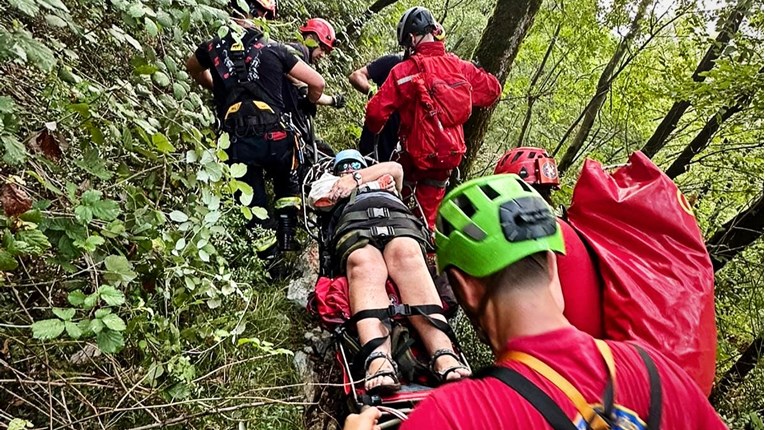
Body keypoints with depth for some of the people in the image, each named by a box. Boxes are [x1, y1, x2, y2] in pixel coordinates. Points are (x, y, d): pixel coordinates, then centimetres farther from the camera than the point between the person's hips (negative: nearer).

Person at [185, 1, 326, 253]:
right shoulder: (274, 50, 7)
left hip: (236, 143, 1)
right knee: (287, 186, 26)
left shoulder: (213, 48, 11)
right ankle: (286, 240, 19)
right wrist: (307, 107, 30)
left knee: (253, 205, 15)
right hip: (274, 137, 0)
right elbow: (318, 83, 11)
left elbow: (192, 68, 35)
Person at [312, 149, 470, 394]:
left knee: (406, 256, -35)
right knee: (365, 266, -36)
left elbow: (395, 169, 27)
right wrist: (359, 180, 27)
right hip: (353, 221, -1)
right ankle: (378, 360, -62)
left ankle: (443, 354, -55)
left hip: (398, 217, 1)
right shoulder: (331, 186, 45)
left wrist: (356, 179, 25)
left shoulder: (387, 180, 45)